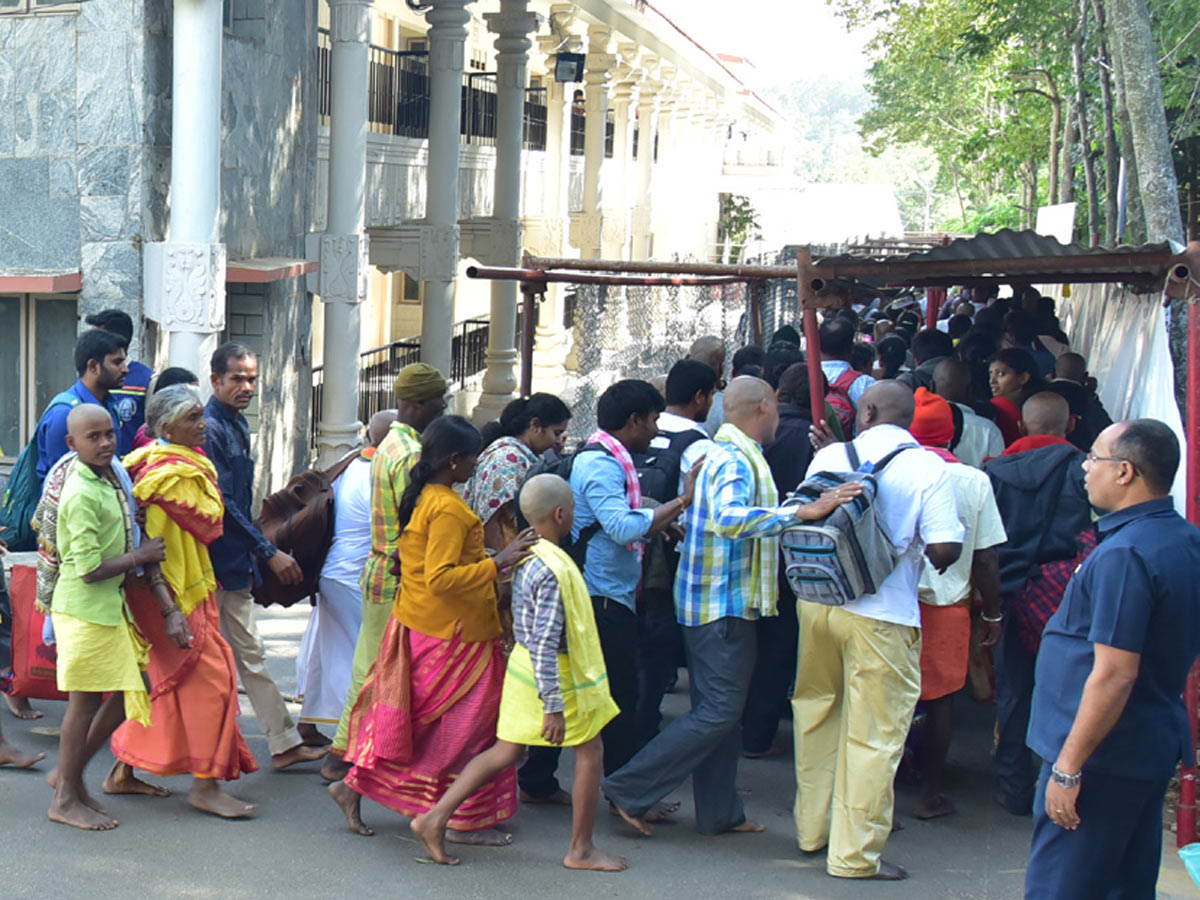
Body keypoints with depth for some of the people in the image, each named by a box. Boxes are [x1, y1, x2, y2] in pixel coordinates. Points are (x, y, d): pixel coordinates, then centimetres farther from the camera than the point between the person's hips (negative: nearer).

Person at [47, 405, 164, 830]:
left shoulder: (111, 479, 9)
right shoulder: (82, 495, -20)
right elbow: (90, 569, -22)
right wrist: (140, 555, -13)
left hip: (111, 605, 9)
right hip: (84, 608, -9)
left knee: (127, 693, 11)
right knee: (84, 700, 0)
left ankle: (69, 773, 23)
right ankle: (66, 799, 12)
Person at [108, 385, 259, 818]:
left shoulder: (185, 464, 10)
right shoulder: (168, 477, -20)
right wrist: (170, 612, -26)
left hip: (191, 588, 10)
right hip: (173, 594, -10)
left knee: (166, 681, 15)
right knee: (210, 677, -5)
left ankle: (123, 773, 24)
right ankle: (205, 785, 2)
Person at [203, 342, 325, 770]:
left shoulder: (237, 424, 12)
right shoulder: (210, 428, -18)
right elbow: (223, 503, -21)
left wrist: (255, 552, 20)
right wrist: (269, 552, -20)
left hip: (235, 562, 10)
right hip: (214, 563, -10)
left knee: (250, 655, 13)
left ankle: (284, 743, 18)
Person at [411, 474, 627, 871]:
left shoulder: (527, 559, 5)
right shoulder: (554, 571, -25)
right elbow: (544, 644, -26)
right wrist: (553, 706, -24)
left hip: (524, 668, 9)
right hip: (556, 676, -9)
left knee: (504, 752, 13)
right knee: (590, 753, 7)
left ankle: (435, 819, 9)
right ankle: (581, 850, 17)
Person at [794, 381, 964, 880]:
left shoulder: (829, 456, 3)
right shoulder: (928, 468, -6)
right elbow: (944, 549, -14)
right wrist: (929, 555, 9)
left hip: (817, 602, 4)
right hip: (880, 615, -4)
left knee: (816, 716, 21)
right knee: (873, 735, 4)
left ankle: (812, 828, 32)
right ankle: (855, 854, 8)